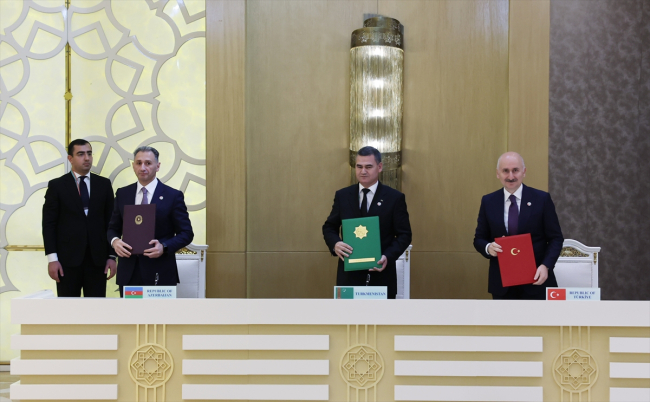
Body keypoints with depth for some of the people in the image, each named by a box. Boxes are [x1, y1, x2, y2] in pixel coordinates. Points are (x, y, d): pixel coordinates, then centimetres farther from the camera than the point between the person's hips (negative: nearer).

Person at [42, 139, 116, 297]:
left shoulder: (104, 184, 9)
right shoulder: (57, 185, 2)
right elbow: (49, 224, -1)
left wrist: (111, 256, 2)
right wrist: (52, 258, -9)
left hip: (97, 258, 2)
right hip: (67, 259, -2)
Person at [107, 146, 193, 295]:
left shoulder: (173, 196, -1)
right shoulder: (122, 194, 10)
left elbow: (186, 233, -1)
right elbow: (113, 228, 15)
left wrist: (164, 247, -18)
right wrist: (114, 241, -8)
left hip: (160, 275, -3)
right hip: (128, 273, 3)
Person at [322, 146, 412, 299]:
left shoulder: (395, 198, 0)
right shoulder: (342, 195, 7)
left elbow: (404, 234, 0)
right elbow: (329, 227, 13)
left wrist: (388, 256, -17)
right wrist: (335, 244, -10)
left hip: (381, 273, -1)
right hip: (349, 274, 2)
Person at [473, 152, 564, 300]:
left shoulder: (542, 199, -2)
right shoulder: (488, 202, 5)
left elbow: (556, 238, 0)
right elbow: (479, 239, 10)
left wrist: (546, 266, -16)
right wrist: (488, 247, -14)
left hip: (535, 280, -2)